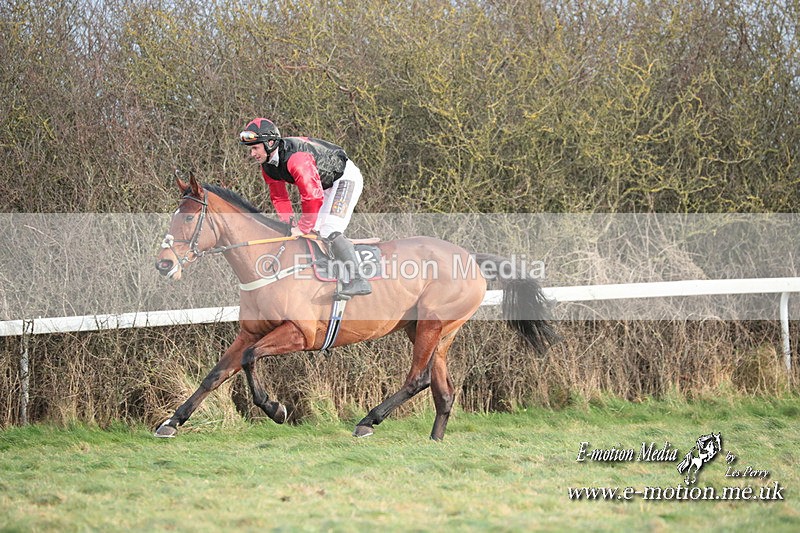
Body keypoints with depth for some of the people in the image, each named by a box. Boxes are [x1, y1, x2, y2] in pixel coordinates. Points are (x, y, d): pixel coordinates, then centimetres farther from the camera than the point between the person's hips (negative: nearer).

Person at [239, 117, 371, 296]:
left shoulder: (296, 158, -35)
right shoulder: (268, 166, -4)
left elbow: (313, 196, -36)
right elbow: (279, 197, 5)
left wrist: (303, 228, -28)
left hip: (346, 177, -10)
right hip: (326, 185, 10)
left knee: (330, 231, -22)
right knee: (313, 231, 9)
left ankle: (357, 280, -25)